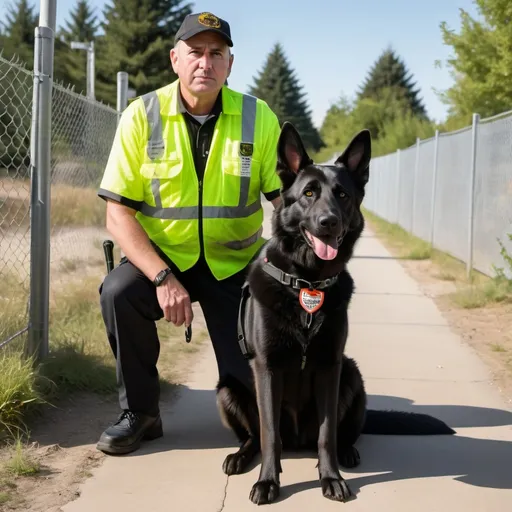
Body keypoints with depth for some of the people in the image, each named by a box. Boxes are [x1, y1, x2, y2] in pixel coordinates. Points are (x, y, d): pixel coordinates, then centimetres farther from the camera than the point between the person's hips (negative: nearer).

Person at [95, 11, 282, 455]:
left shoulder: (257, 117, -8)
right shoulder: (142, 116, -11)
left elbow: (286, 200, -7)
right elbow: (118, 215, -13)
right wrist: (163, 278, -27)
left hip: (236, 262, 1)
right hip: (162, 255, 0)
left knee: (249, 381, -10)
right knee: (119, 292, -31)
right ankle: (139, 414, -9)